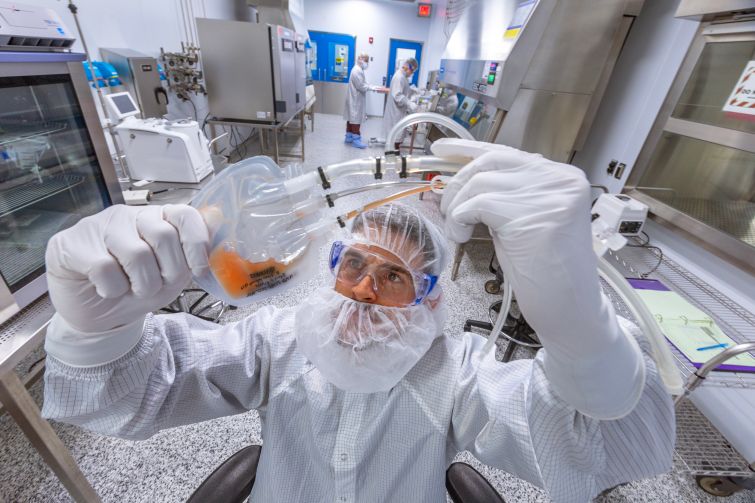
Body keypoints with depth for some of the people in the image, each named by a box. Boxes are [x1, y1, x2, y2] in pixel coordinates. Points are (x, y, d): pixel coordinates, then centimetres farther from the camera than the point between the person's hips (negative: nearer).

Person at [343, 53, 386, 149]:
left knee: (351, 118, 13)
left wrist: (376, 87, 4)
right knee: (356, 119, -7)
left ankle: (349, 137, 20)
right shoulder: (357, 71, -17)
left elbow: (363, 84, 15)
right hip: (356, 100, -10)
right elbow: (361, 87, -22)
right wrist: (375, 88, -19)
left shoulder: (359, 70, 15)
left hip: (355, 99, 10)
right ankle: (356, 140, -3)